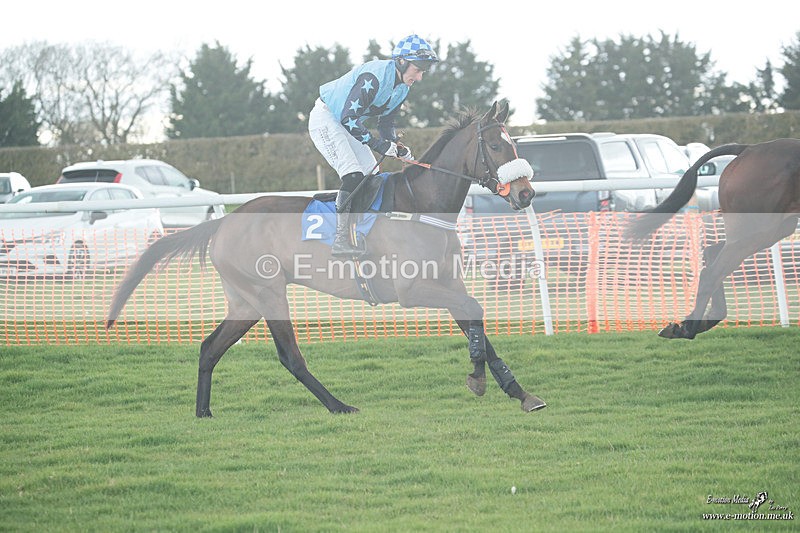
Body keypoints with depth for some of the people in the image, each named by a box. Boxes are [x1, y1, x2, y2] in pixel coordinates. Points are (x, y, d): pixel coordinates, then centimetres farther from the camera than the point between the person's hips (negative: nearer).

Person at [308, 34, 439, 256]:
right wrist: (379, 145, -31)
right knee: (353, 177, -23)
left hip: (345, 124, 10)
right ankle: (341, 241, -25)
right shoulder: (374, 76, -29)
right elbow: (349, 117, -31)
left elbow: (386, 124, 11)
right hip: (325, 118, -10)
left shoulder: (402, 88, 2)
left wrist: (397, 148, -7)